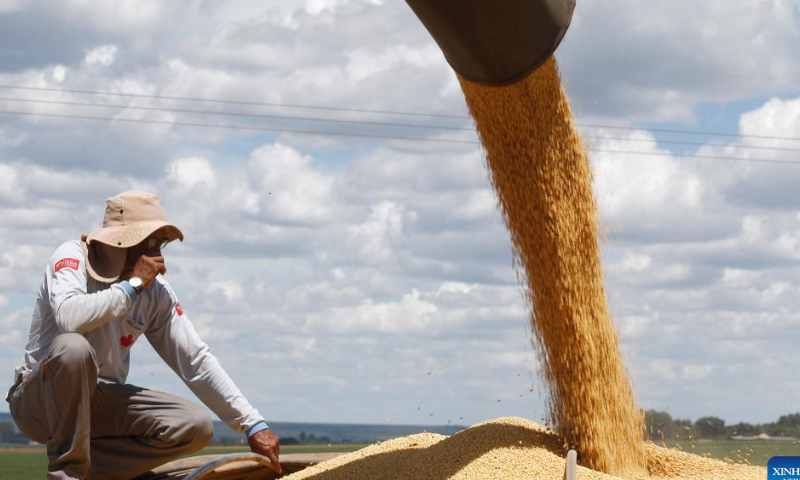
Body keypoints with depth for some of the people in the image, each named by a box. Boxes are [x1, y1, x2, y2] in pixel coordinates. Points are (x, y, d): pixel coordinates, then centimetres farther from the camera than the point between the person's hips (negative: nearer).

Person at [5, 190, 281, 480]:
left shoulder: (156, 291, -1)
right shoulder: (72, 258, -15)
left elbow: (195, 361, -1)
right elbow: (69, 318, -37)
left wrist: (253, 425, -7)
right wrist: (132, 284, -25)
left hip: (99, 402, 5)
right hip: (40, 398, -5)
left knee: (196, 427, -12)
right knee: (73, 347, -37)